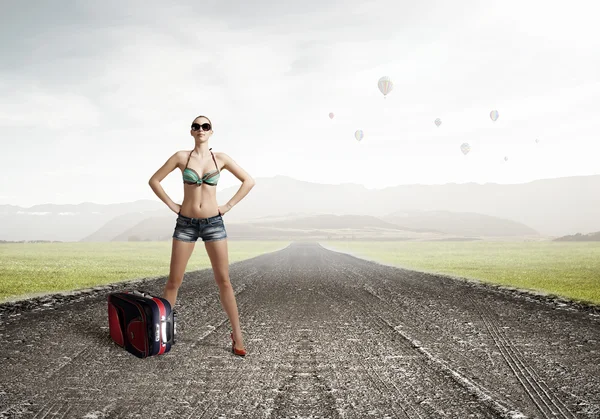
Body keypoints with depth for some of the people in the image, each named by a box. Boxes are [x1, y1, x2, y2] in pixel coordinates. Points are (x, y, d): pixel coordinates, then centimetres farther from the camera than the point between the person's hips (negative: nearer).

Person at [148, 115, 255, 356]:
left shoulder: (220, 158, 2)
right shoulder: (181, 157, 0)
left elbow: (249, 181, 6)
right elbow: (154, 180, 4)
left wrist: (229, 206, 0)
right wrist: (171, 205, -2)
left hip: (213, 223, 0)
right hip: (185, 223, 0)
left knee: (223, 280, -1)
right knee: (174, 281, 2)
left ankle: (237, 335, 6)